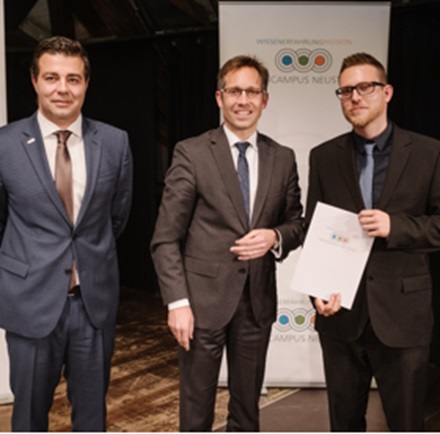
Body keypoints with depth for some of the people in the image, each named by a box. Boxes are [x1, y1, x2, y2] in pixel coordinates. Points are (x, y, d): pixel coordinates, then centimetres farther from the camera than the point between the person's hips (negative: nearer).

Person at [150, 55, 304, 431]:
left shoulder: (283, 159, 6)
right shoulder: (191, 153, -6)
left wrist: (275, 237, -10)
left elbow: (297, 223, 13)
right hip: (203, 300, -3)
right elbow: (166, 238, -7)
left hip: (257, 301, 4)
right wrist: (178, 302, -14)